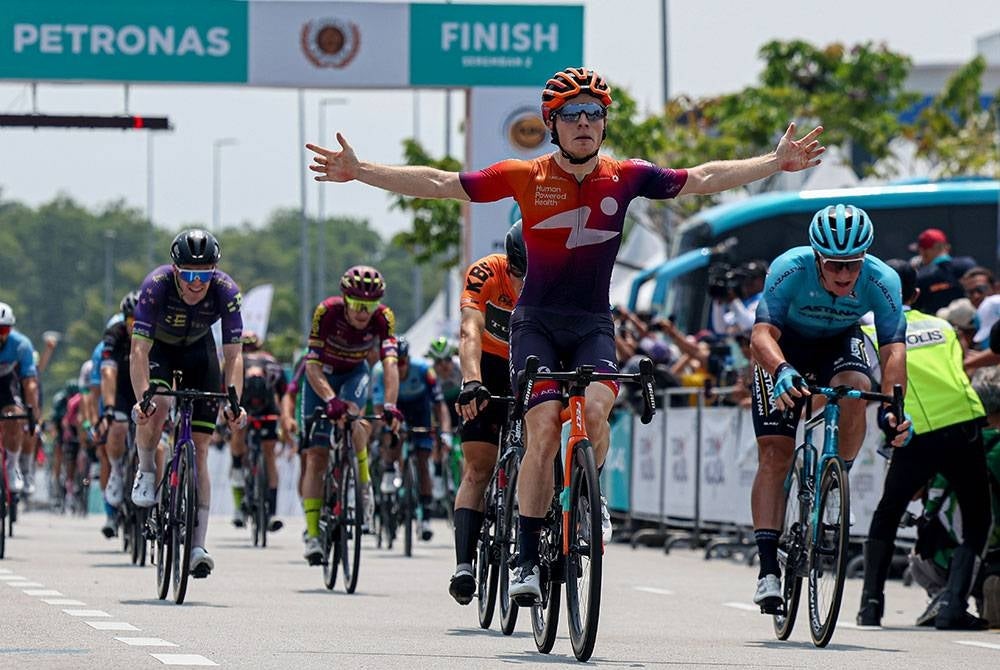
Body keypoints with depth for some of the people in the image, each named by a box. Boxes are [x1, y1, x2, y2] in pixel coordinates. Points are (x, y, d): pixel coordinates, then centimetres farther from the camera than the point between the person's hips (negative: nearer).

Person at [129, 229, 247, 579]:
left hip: (199, 351, 1)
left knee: (200, 451, -6)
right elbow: (139, 350, -37)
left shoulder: (226, 291, -30)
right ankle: (146, 472, -3)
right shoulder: (156, 285, -34)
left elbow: (233, 354, -29)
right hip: (158, 347, -1)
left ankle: (197, 547, -6)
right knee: (156, 409, -34)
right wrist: (141, 399, -49)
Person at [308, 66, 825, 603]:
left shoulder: (625, 177, 0)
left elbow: (702, 179, 4)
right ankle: (528, 560, -11)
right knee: (544, 429, -18)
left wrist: (778, 162, -1)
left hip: (593, 326, 1)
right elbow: (438, 184, -4)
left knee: (594, 410, -26)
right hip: (537, 322, -1)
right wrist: (358, 171, -10)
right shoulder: (525, 177, -4)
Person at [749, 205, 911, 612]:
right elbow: (762, 333, -40)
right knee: (775, 453, -12)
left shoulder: (882, 281, -29)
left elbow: (893, 349, -33)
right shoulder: (790, 269, -33)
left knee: (855, 388, -33)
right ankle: (768, 569, -11)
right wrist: (782, 371, -60)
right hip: (785, 346, -1)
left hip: (840, 342, 1)